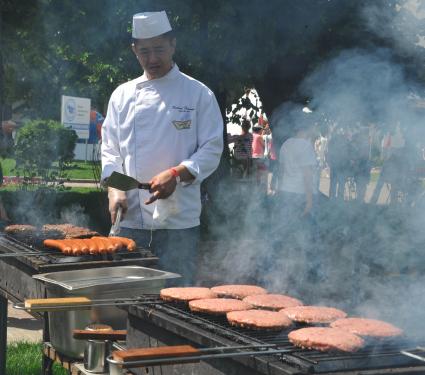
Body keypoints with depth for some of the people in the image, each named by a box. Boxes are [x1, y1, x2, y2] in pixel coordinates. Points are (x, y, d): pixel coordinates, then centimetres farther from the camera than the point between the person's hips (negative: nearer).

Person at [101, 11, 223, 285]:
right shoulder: (123, 95, 10)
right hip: (130, 216, 3)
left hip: (179, 218, -3)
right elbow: (110, 149, 10)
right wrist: (114, 189, -6)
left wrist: (176, 175, -17)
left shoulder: (198, 94, 1)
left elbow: (212, 149, -2)